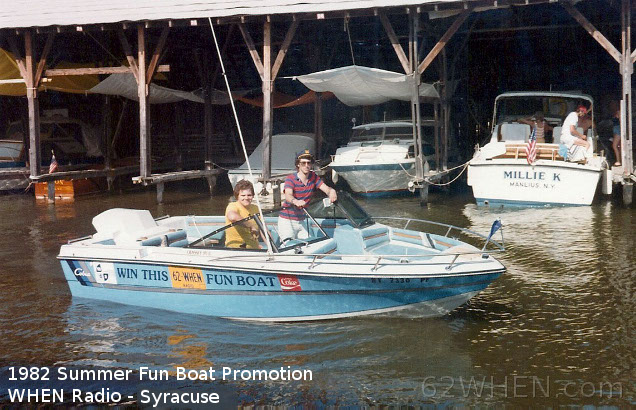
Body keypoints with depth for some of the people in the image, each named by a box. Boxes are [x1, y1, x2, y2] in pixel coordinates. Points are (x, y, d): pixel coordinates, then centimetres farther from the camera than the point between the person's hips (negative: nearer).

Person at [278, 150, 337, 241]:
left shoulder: (313, 177, 3)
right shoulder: (290, 178, -14)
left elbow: (326, 188, -10)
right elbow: (288, 195, -32)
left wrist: (332, 191, -36)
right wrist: (296, 201, -56)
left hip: (300, 221, 6)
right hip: (286, 221, -6)